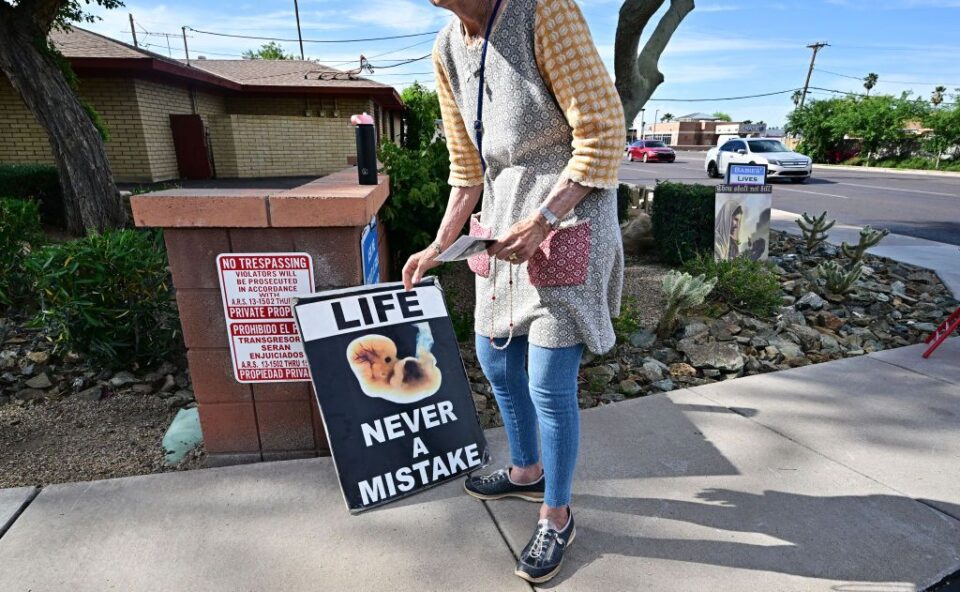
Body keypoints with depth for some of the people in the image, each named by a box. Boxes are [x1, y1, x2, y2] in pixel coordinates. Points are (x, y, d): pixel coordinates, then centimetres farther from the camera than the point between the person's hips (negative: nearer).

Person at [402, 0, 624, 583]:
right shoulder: (448, 49, 9)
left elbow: (603, 131, -15)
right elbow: (467, 168, 14)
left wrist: (542, 220, -22)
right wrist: (439, 247, 12)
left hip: (567, 218, -8)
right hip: (505, 220, 8)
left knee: (549, 384, -2)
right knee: (495, 359, 17)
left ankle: (557, 516, 24)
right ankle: (527, 471, 42)